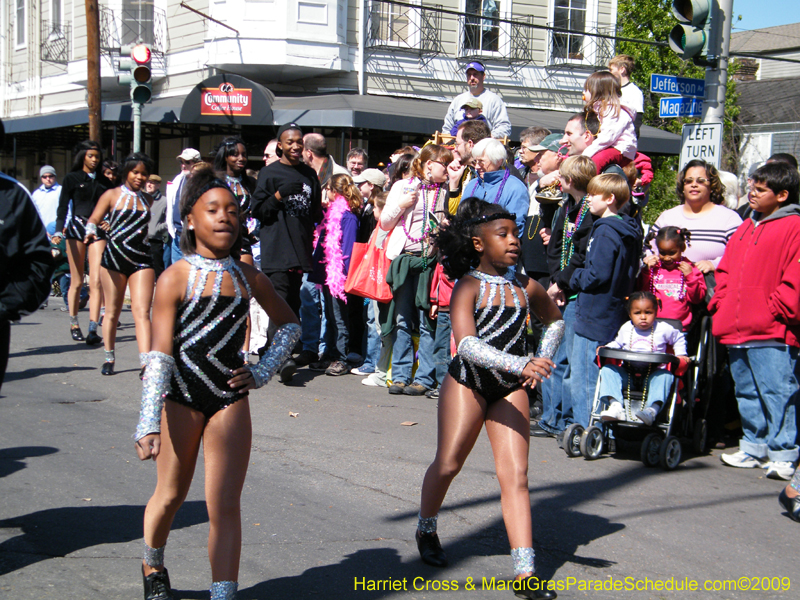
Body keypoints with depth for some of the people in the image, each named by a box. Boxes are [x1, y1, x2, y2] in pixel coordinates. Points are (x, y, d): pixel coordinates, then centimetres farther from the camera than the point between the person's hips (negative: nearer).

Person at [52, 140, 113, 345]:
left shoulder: (104, 181, 13)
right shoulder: (72, 178, 5)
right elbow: (63, 207, -1)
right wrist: (59, 230, -13)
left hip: (98, 231, 2)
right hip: (77, 228, -2)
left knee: (96, 281, -10)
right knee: (76, 282, 5)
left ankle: (93, 330, -13)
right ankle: (73, 324, 21)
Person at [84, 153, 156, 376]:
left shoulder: (147, 199, 12)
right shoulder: (112, 195, 2)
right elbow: (94, 219, -5)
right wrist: (91, 231, -24)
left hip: (141, 260, 2)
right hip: (114, 258, -2)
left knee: (142, 311, -11)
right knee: (112, 311, 8)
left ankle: (145, 361, -20)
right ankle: (109, 359, 23)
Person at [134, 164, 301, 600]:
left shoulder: (248, 278, 2)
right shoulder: (175, 278, -9)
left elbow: (289, 325, 19)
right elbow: (159, 354, -15)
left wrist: (263, 371, 6)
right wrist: (149, 423, -23)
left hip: (230, 400, 2)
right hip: (180, 398, -2)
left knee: (225, 507, -3)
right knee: (171, 495, 14)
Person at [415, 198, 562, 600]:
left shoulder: (525, 288, 3)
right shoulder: (468, 286, -11)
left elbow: (555, 320, 24)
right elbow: (467, 344, -27)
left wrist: (540, 361, 9)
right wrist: (520, 364, -38)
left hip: (510, 389, 3)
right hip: (467, 383, -3)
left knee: (515, 476, -6)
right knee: (448, 464, 3)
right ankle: (426, 529, 35)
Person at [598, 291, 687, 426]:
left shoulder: (663, 329, 4)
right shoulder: (626, 329, 11)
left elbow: (678, 338, 21)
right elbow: (617, 344, 27)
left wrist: (680, 354, 9)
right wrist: (606, 348, 8)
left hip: (652, 375, -2)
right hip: (628, 375, 2)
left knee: (665, 375, -34)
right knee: (607, 370, -21)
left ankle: (652, 409, -49)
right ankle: (615, 406, -39)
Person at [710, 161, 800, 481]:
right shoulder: (746, 227, 18)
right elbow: (726, 270, 22)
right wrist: (721, 303, 9)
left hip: (772, 333, -8)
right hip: (737, 329, 9)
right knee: (747, 394, 16)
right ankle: (754, 449, 26)